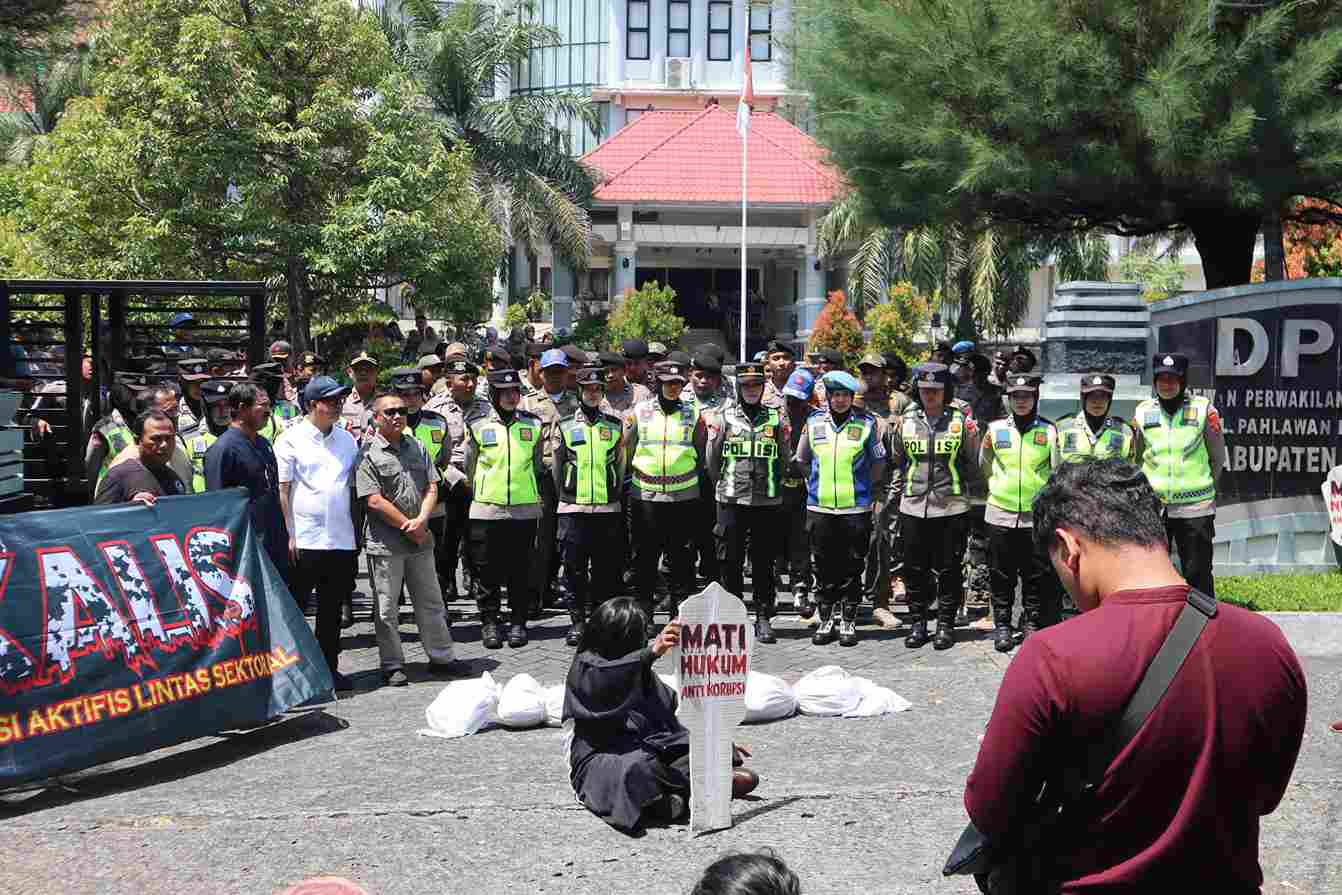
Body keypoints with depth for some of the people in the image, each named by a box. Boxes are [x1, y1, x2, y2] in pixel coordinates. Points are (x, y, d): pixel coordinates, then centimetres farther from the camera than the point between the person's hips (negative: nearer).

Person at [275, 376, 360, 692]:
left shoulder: (347, 439, 13)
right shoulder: (291, 439, -3)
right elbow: (282, 491, -5)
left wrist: (357, 532, 14)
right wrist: (288, 536, -11)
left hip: (342, 540, 5)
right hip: (304, 541, -5)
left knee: (332, 609, 12)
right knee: (295, 607, 2)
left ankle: (329, 667, 21)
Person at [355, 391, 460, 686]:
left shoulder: (417, 447, 11)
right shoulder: (368, 453, -8)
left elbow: (431, 488, 7)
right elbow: (374, 501, -14)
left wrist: (421, 521, -11)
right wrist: (409, 527, -11)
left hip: (420, 539, 6)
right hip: (384, 543, -5)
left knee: (431, 601, 13)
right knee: (387, 607, 3)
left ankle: (441, 657, 23)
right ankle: (392, 666, 12)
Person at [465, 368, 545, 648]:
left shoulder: (533, 423, 6)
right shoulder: (477, 424, 1)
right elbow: (469, 466, 10)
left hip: (525, 508, 1)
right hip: (487, 509, -1)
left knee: (521, 570, 5)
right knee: (487, 570, 3)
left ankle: (518, 622, 14)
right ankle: (489, 623, 12)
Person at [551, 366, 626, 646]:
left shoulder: (616, 426, 8)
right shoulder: (564, 427, 3)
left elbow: (620, 466, 12)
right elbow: (556, 468, 9)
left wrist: (613, 495, 10)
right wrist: (567, 497, 10)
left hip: (608, 508, 1)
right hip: (573, 508, -1)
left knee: (605, 567, 5)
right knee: (574, 567, 0)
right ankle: (577, 620, 8)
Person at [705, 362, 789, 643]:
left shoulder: (776, 418, 7)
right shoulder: (723, 417, 5)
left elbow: (784, 461, 15)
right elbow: (712, 463, 10)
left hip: (767, 501, 1)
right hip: (731, 500, 0)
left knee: (764, 562, 4)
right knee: (731, 561, 2)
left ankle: (764, 618, 12)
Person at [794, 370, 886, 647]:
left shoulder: (867, 423, 1)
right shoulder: (814, 422, 6)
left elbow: (878, 463, 9)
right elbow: (801, 460, 16)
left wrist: (861, 486, 6)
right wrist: (816, 483, 10)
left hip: (856, 507, -2)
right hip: (820, 507, 2)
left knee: (852, 568, 4)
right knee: (824, 567, 7)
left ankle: (848, 622, 13)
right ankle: (825, 620, 17)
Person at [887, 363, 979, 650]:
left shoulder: (961, 420, 1)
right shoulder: (906, 421, 7)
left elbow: (973, 467, 4)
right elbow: (897, 462, 17)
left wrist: (971, 440, -11)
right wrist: (894, 494, 9)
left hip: (951, 508, -2)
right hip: (913, 507, 2)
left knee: (948, 570, 5)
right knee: (915, 569, 7)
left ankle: (946, 624, 16)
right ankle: (917, 623, 19)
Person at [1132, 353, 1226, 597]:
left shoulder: (1204, 410, -1)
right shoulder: (1142, 412, 5)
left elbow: (1218, 458, 8)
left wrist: (1201, 488, 13)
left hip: (1195, 508, -2)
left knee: (1198, 576, 4)